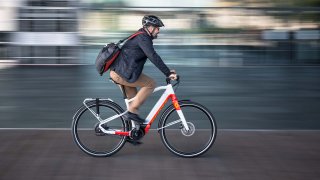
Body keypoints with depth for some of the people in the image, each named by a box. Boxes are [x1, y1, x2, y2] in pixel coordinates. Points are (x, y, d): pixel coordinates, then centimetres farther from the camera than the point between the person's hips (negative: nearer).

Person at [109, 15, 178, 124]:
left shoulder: (140, 37, 21)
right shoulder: (143, 38, -12)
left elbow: (152, 57, 26)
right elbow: (153, 57, -23)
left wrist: (168, 71, 22)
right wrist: (168, 73, -23)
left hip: (115, 72, 10)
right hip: (122, 74, -10)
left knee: (133, 98, 21)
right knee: (150, 84, -5)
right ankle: (132, 111, -4)